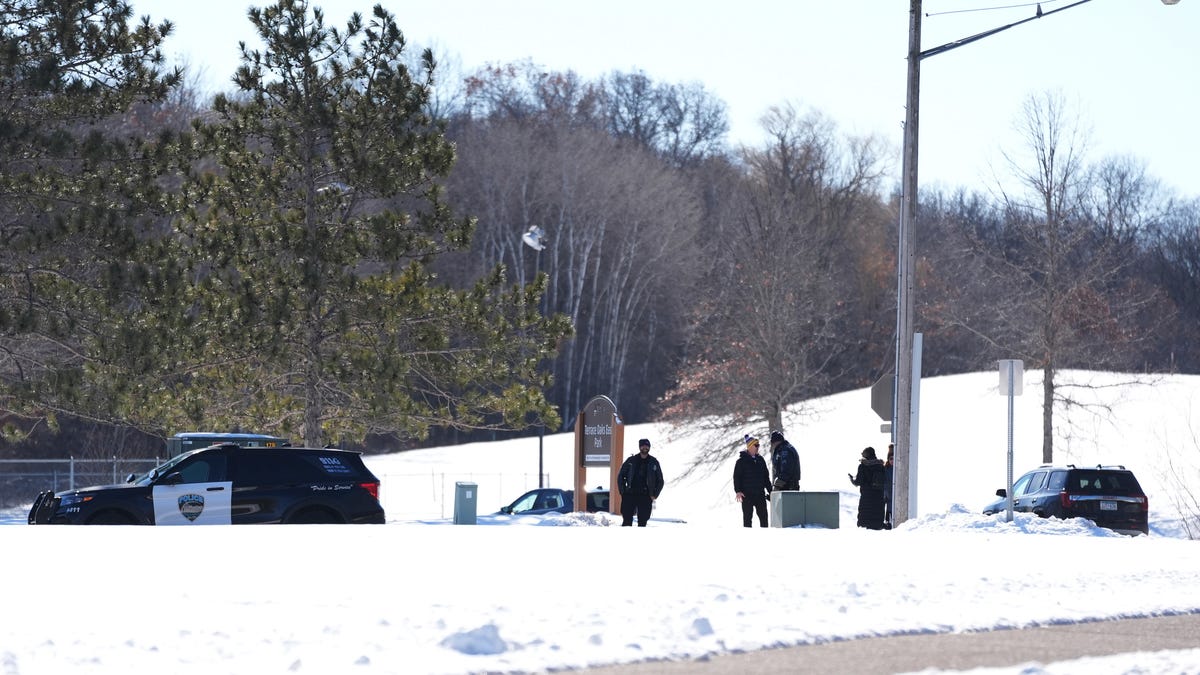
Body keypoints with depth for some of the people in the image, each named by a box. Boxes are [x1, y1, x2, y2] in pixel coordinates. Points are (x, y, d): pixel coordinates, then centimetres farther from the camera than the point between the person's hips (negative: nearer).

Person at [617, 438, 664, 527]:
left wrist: (655, 495, 2)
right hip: (630, 495, 0)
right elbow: (620, 476, 12)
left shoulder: (654, 463, 7)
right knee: (627, 521, -4)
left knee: (642, 522, -2)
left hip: (645, 496, 0)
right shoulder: (631, 461, 6)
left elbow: (660, 481, 13)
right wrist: (622, 492, 1)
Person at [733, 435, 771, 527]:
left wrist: (770, 491, 16)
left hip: (760, 494, 5)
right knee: (748, 517, -1)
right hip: (747, 495, -5)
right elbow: (736, 477, -6)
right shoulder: (741, 460, -3)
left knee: (763, 516, 3)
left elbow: (766, 476, 18)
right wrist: (738, 491, -17)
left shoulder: (760, 460, 12)